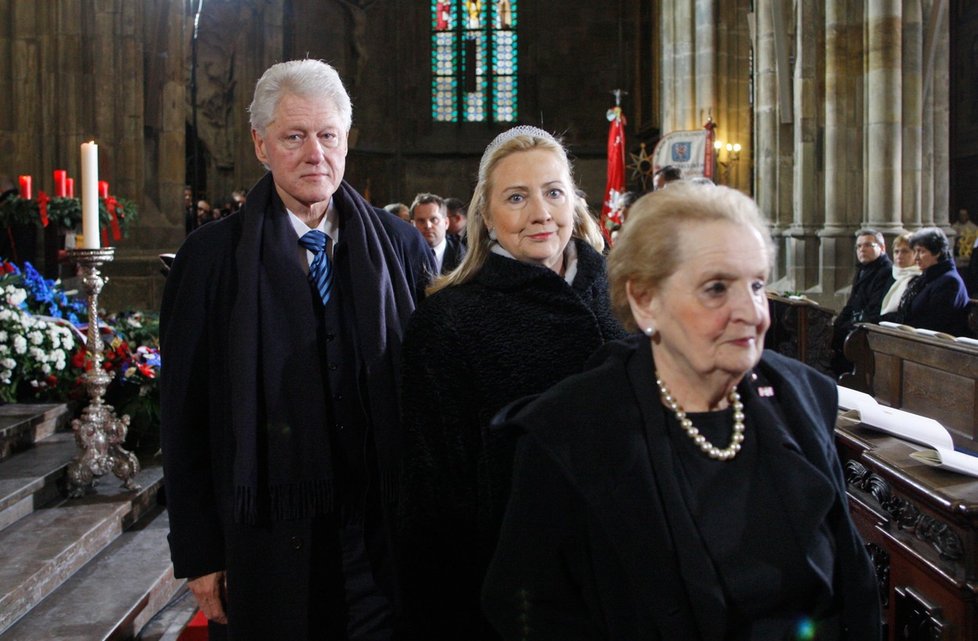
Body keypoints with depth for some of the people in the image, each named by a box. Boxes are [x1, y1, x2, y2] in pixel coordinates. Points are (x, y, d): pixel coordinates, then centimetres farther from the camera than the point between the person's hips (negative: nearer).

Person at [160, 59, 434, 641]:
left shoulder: (402, 247, 3)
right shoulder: (211, 258, -2)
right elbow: (185, 414, -1)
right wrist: (199, 554, -2)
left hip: (388, 534, 2)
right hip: (270, 544, -1)